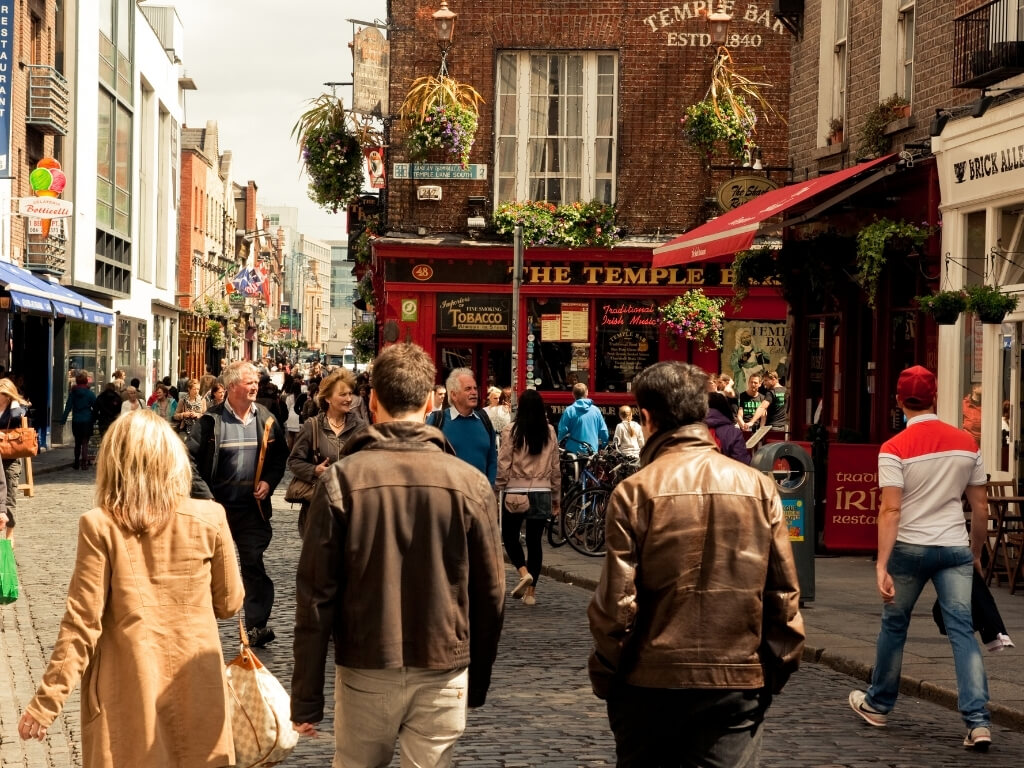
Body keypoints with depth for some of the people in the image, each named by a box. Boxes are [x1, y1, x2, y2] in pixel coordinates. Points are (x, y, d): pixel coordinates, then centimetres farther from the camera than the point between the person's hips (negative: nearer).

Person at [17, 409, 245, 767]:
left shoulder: (99, 527, -11)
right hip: (195, 688, 1)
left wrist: (46, 702, -6)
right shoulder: (209, 519, -7)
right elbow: (229, 602, 4)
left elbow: (82, 622, -12)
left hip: (129, 692, -1)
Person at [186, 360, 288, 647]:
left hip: (252, 506, 2)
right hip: (217, 506, -2)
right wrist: (204, 494, -14)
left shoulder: (266, 420, 3)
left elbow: (279, 457, 15)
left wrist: (269, 482, -1)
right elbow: (190, 459, -8)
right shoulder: (211, 420, -9)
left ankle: (257, 625, 0)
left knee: (254, 565, -2)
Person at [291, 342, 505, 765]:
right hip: (444, 673, 1)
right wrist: (478, 681, 15)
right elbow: (490, 593, 1)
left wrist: (307, 696, -1)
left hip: (365, 670, 0)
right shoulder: (470, 482, -4)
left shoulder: (342, 479, -7)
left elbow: (316, 593, -7)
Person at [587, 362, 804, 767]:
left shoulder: (634, 491, -8)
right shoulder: (757, 486, -1)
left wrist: (604, 676, 4)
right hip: (738, 685, 1)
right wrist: (776, 671, 11)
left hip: (650, 686, -1)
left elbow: (616, 601, -10)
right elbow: (784, 593, 0)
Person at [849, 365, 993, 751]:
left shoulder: (894, 449, -10)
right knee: (962, 630, 0)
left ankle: (878, 705, 30)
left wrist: (881, 565, -17)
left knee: (894, 625, 15)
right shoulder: (966, 443, 2)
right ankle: (978, 721, -11)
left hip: (911, 547, -2)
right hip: (955, 546, 2)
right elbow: (980, 507, 7)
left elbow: (890, 510, -16)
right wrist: (977, 554, 19)